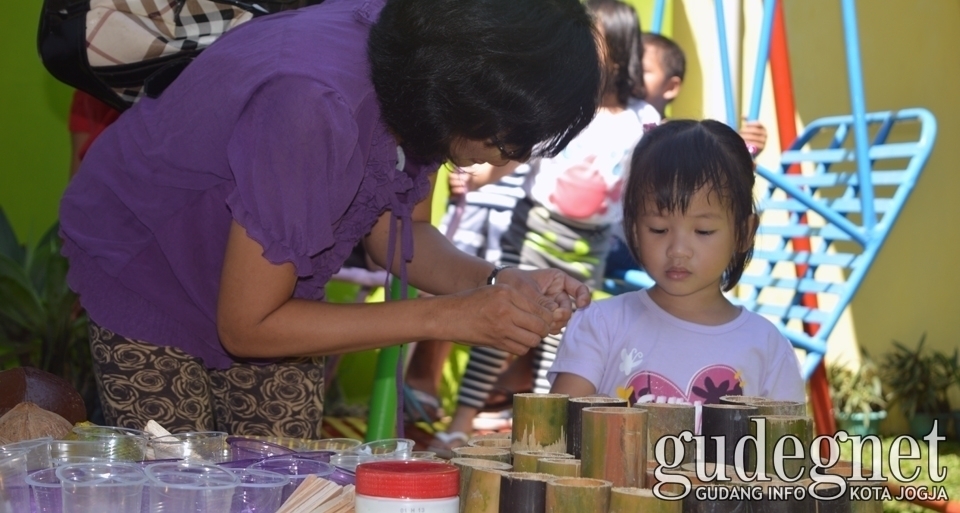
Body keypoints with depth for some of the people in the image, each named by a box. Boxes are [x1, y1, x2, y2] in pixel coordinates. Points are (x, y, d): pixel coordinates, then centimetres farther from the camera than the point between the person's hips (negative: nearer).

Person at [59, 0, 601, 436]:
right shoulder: (313, 106, -39)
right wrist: (448, 317, -29)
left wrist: (495, 282, -20)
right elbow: (246, 327, -28)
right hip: (146, 273, -6)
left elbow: (398, 230, -1)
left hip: (273, 285, 6)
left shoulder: (421, 56, -18)